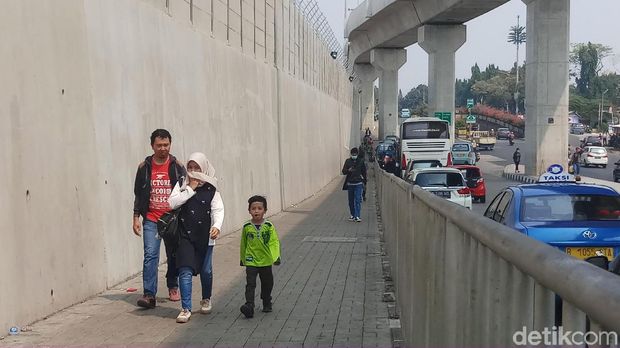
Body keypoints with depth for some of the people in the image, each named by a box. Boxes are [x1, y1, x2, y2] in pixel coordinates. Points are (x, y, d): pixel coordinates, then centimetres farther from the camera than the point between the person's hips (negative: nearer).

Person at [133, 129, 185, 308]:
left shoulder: (177, 167, 2)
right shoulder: (144, 167, 4)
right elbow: (138, 194, 9)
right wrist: (136, 217, 4)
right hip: (151, 219, 0)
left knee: (174, 255, 10)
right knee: (150, 255, -11)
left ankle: (173, 287, 28)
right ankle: (149, 294, -12)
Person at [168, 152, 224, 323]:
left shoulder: (210, 188, 1)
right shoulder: (182, 185, 3)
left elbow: (218, 209, -5)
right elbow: (172, 203, -9)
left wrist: (217, 226, -23)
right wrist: (190, 189, -11)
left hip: (205, 235, 1)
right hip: (186, 235, 0)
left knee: (206, 271, 11)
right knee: (185, 271, -10)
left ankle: (206, 299, 37)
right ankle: (186, 308, -3)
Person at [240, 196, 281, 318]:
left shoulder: (269, 226, -7)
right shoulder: (246, 227, -3)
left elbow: (274, 242, -7)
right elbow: (243, 244, 8)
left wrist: (276, 257, -17)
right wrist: (242, 259, 14)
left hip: (266, 261, 1)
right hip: (251, 261, -1)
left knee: (267, 284, 14)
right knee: (250, 284, -12)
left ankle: (267, 304, 33)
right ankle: (249, 306, -16)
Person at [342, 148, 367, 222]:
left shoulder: (361, 161, 3)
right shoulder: (348, 161, 3)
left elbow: (364, 172, 11)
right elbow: (343, 171, 1)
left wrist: (364, 181, 8)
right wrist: (348, 170, -19)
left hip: (358, 183, -2)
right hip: (350, 183, 2)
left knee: (358, 200, -10)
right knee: (351, 201, 8)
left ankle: (357, 216, -12)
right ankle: (352, 215, 21)